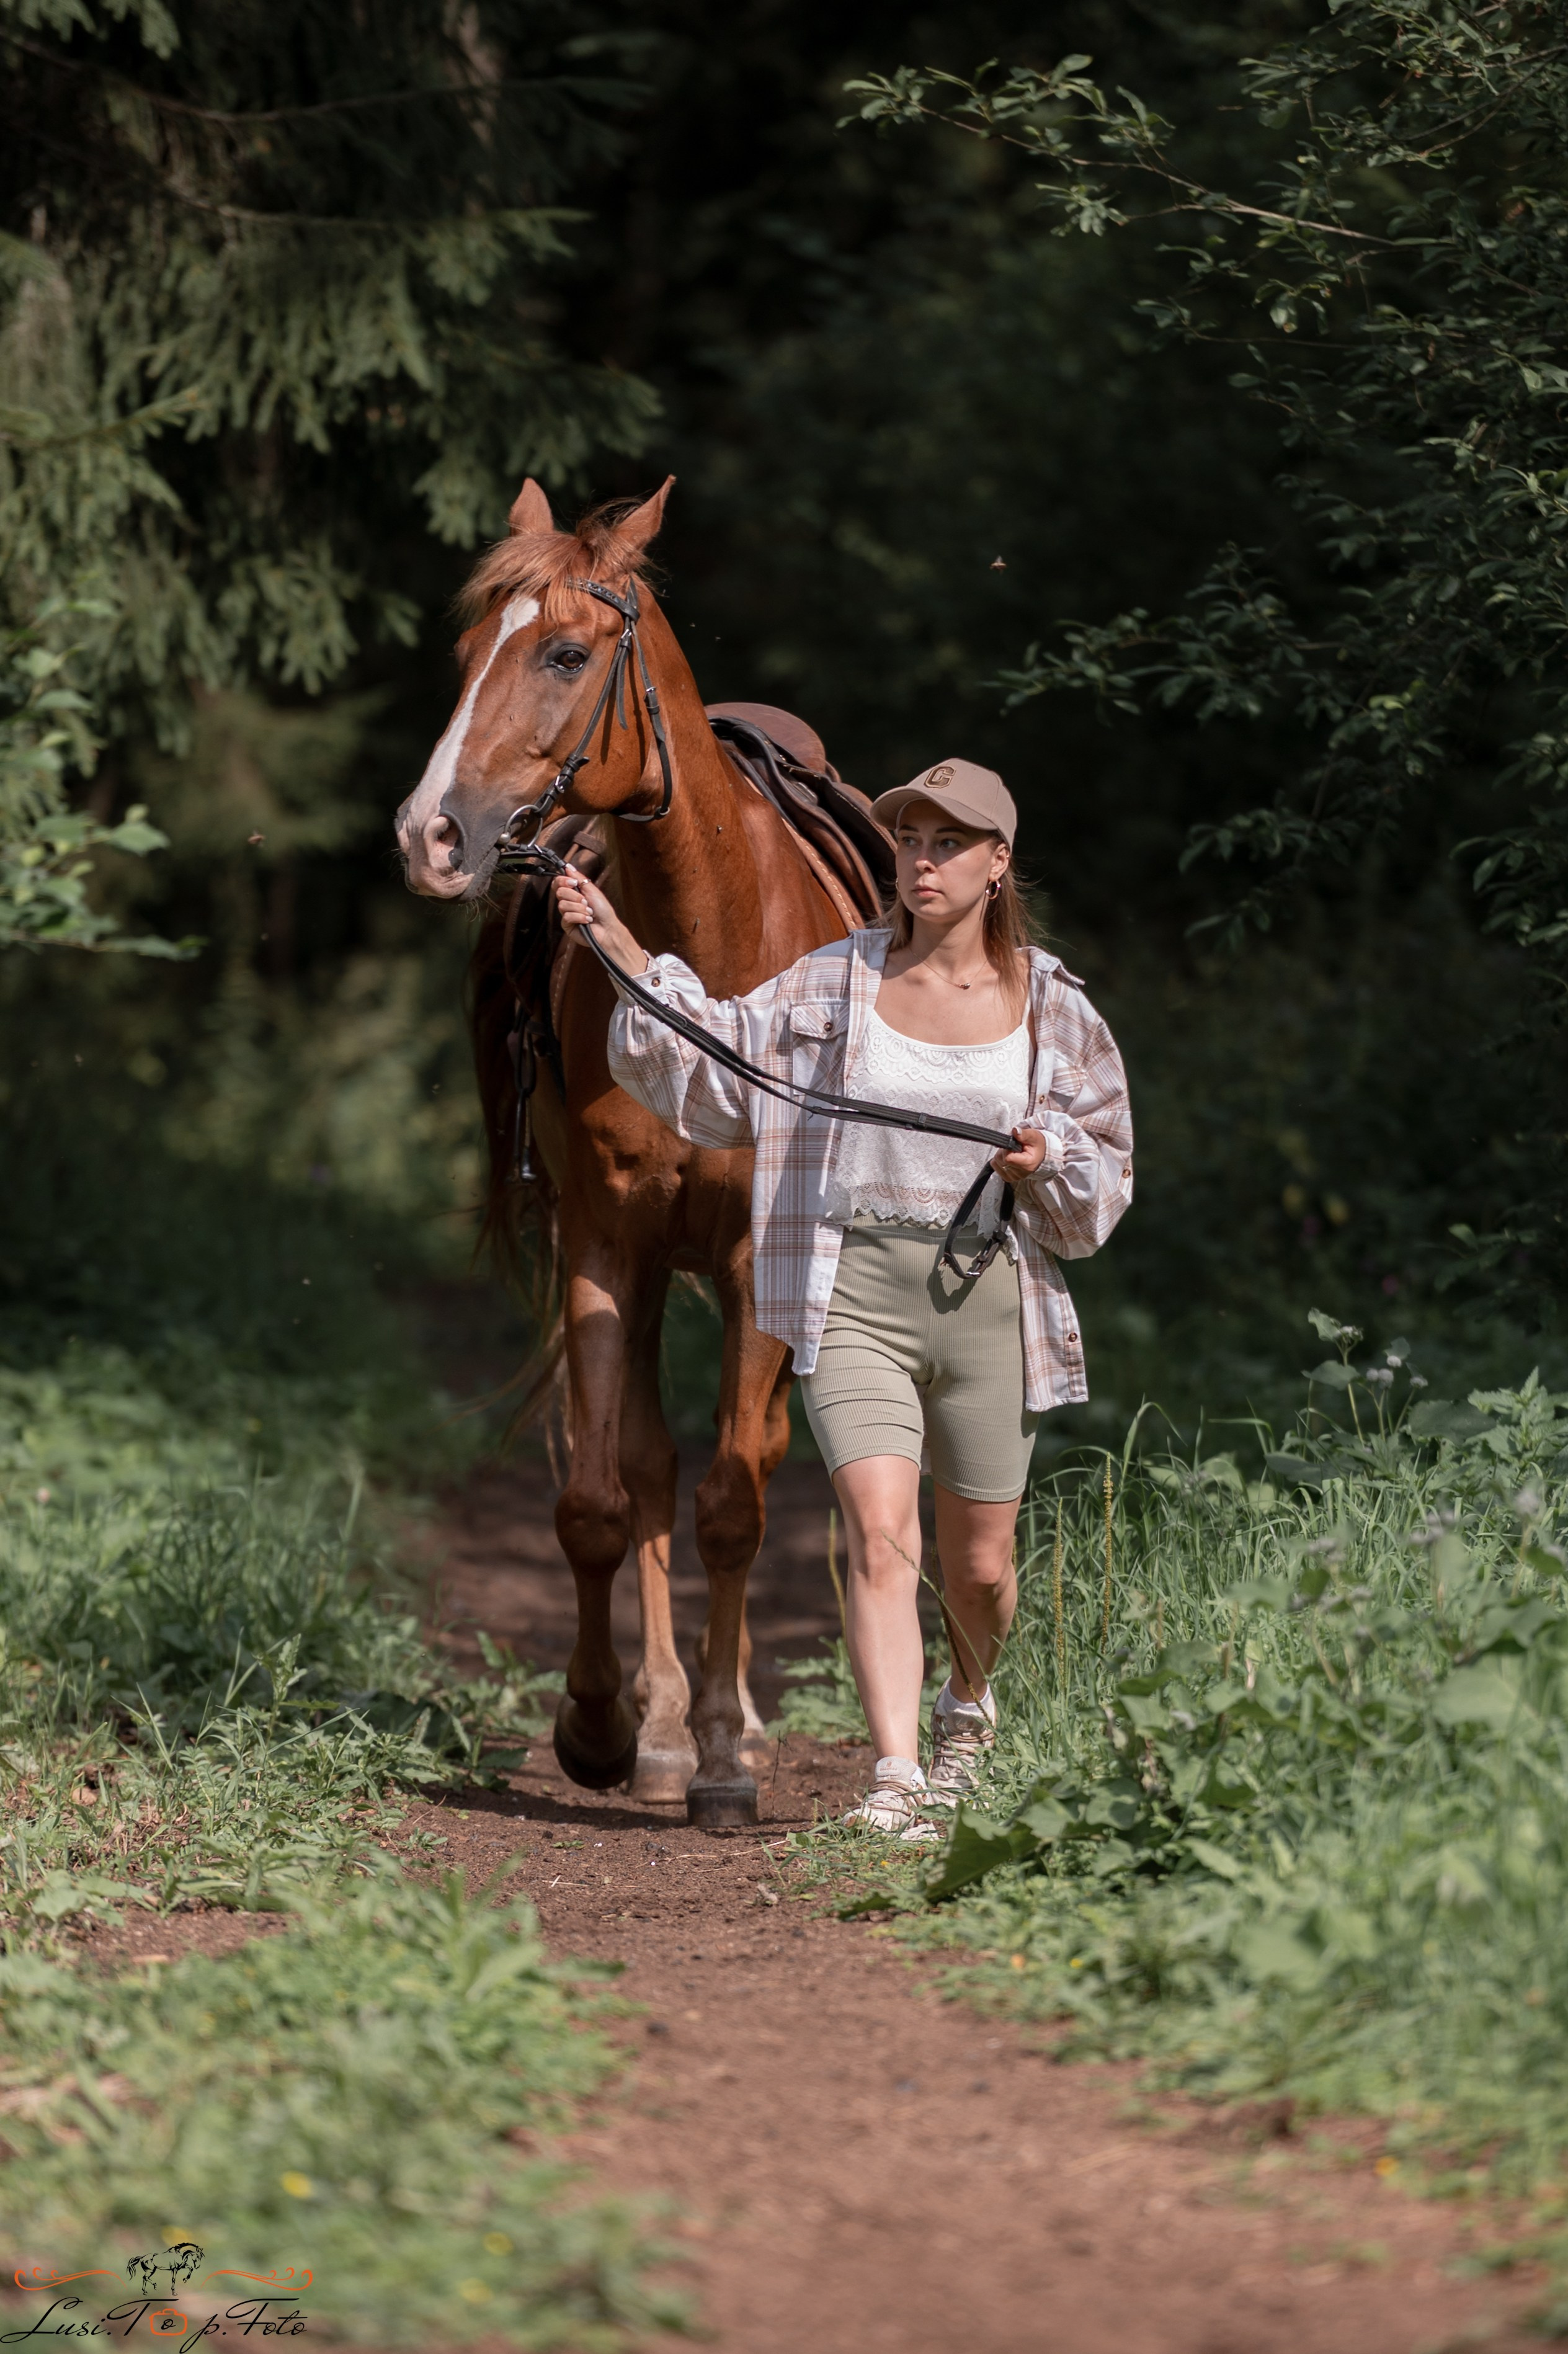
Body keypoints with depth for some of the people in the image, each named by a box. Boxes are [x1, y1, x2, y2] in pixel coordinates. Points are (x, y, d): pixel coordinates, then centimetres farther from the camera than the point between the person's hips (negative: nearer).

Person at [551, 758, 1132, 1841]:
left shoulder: (1053, 1010, 6)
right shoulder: (832, 986, 6)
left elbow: (1107, 1175, 12)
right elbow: (714, 1059, 6)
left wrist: (1048, 1160, -10)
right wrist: (621, 948, -2)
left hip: (988, 1296, 1)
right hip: (853, 1294, -1)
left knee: (979, 1566, 11)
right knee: (879, 1537, -17)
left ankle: (969, 1701, 43)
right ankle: (896, 1781, -20)